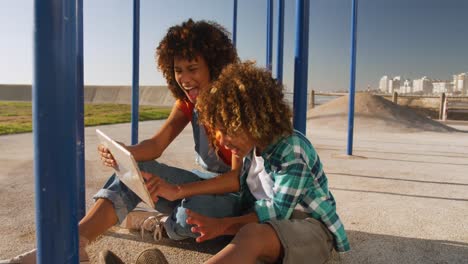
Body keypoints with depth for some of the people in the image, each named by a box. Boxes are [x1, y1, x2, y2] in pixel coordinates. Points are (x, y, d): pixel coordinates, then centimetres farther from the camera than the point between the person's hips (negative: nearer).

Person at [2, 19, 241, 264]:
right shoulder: (187, 102, 2)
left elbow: (240, 176, -23)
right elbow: (155, 145, -7)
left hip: (237, 191, -5)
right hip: (203, 180, 6)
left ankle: (164, 227, -2)